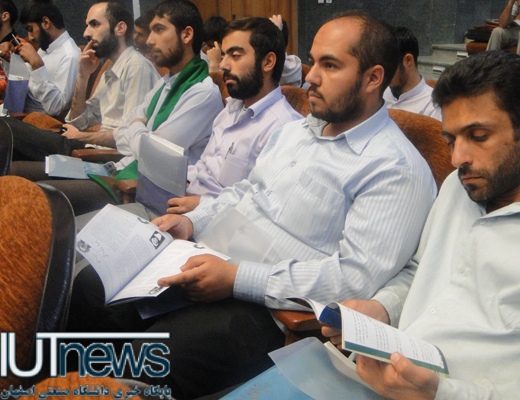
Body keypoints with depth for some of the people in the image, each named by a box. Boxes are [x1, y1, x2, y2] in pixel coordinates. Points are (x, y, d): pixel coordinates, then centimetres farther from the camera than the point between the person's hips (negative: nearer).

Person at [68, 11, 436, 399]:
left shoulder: (396, 169, -13)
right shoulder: (296, 129, 14)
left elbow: (357, 278, -21)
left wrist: (237, 278, -25)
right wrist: (192, 221, 3)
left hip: (267, 307, -8)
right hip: (205, 260, 8)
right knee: (88, 289, 0)